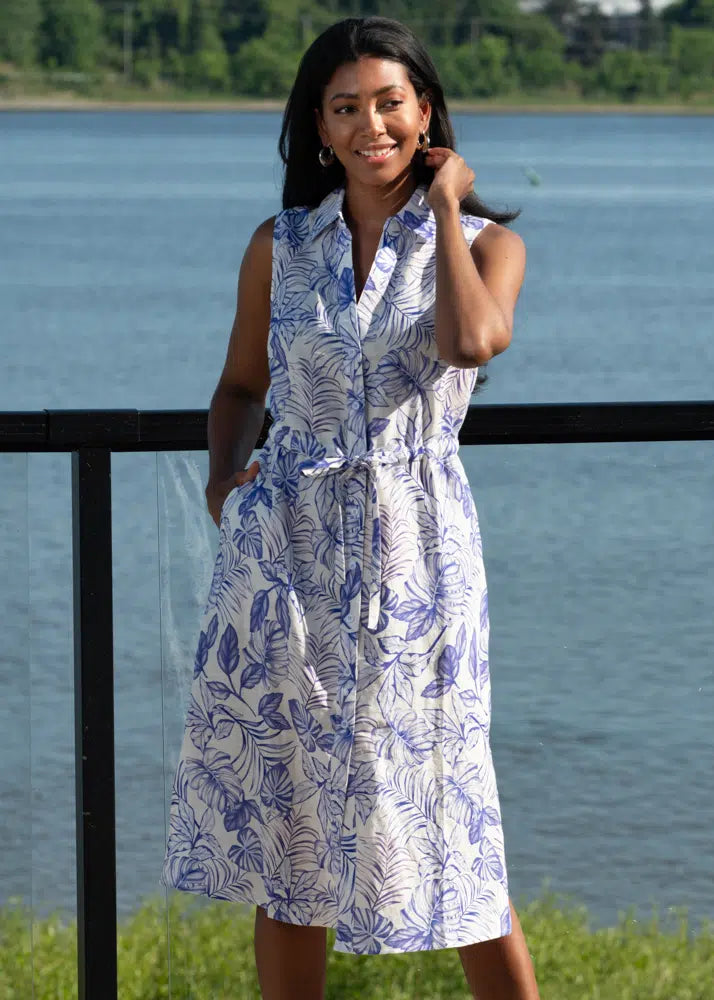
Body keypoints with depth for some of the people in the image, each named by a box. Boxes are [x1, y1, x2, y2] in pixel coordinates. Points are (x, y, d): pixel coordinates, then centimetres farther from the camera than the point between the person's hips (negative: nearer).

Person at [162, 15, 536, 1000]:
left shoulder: (484, 243, 2)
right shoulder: (280, 245, 8)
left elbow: (472, 342, -20)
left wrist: (443, 204, -9)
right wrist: (224, 473, 0)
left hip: (417, 555, -2)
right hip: (287, 555, 3)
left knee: (444, 818, -3)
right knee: (284, 818, 6)